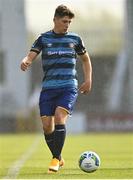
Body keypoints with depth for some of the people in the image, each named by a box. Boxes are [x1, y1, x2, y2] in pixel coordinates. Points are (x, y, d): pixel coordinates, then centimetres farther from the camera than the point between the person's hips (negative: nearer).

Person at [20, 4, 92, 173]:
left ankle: (56, 159, -15)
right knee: (47, 126, -3)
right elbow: (30, 56, -2)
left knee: (59, 117, -22)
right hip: (48, 88, 1)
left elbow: (85, 59, 22)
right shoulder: (44, 39, 7)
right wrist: (25, 62, -27)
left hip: (69, 87, -1)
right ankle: (58, 158, 18)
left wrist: (88, 80, 11)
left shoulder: (75, 39, 8)